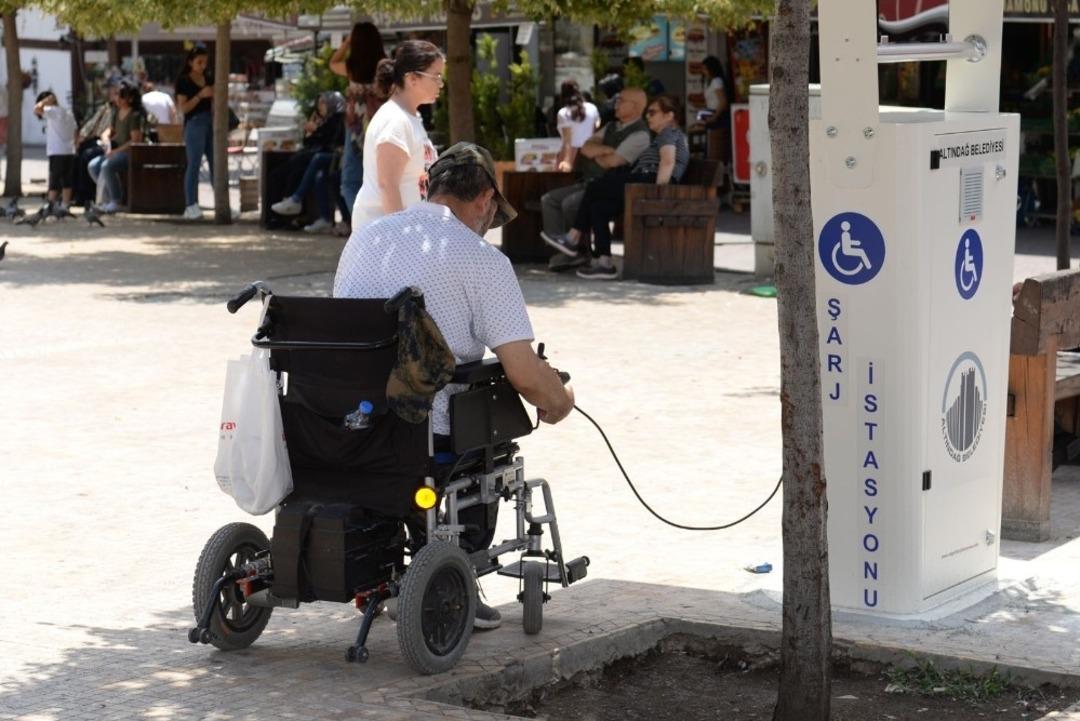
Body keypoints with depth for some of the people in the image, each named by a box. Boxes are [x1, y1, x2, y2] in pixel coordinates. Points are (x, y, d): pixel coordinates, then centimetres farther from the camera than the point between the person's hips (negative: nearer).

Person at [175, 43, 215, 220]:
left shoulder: (209, 79, 13)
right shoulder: (183, 81, -3)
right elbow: (183, 108, -9)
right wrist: (200, 95, -19)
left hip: (211, 122, 6)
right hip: (194, 124, -6)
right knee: (194, 165, -7)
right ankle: (191, 206, -5)